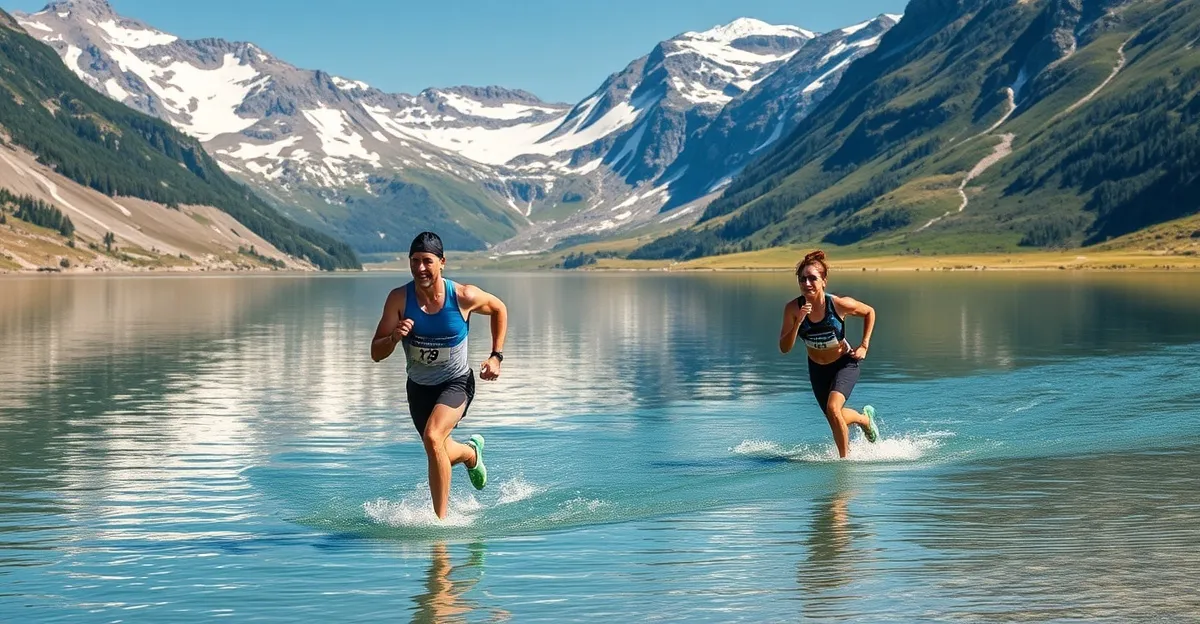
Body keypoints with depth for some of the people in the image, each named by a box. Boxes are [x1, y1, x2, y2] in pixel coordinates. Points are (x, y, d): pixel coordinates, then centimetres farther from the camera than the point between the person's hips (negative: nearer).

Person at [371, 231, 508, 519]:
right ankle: (472, 452, 58)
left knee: (433, 437, -29)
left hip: (456, 383, -3)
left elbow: (499, 309, 2)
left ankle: (441, 520, -19)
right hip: (419, 387, 3)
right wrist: (395, 337, -39)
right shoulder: (399, 299, -19)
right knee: (441, 454, 19)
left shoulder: (464, 296, -21)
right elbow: (376, 354, -18)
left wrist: (496, 356, -5)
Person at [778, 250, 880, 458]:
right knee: (835, 418, 19)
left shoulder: (839, 304, -25)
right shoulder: (793, 308, -21)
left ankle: (845, 457, -7)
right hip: (817, 368, 4)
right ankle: (865, 418, 53)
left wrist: (864, 346, -8)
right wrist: (798, 322, -36)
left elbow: (869, 312, -5)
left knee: (833, 408, -28)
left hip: (844, 364, -4)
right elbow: (784, 348, -22)